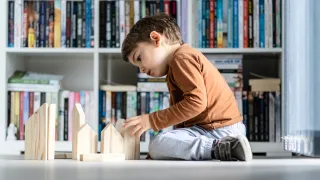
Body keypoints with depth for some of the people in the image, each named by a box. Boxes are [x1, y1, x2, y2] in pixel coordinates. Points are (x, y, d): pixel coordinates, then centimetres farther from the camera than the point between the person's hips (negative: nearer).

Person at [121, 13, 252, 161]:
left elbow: (197, 101, -25)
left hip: (219, 130, -11)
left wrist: (152, 121, -23)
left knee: (157, 145, -22)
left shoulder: (182, 58, -12)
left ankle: (222, 149, -23)